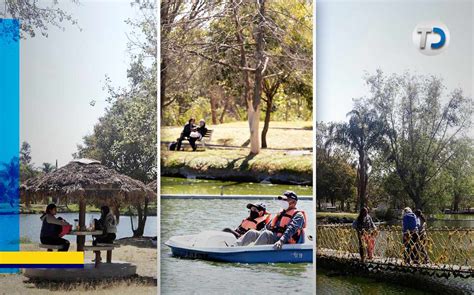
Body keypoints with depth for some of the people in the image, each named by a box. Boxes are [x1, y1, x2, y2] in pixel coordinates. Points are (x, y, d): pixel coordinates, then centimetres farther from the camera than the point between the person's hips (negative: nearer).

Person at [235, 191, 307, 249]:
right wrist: (257, 234, 16)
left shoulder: (298, 216, -3)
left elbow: (291, 229, -22)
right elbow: (268, 227, 27)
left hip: (286, 244, -8)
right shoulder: (281, 213, 24)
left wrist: (281, 241, -38)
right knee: (252, 232, -7)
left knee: (266, 234, -32)